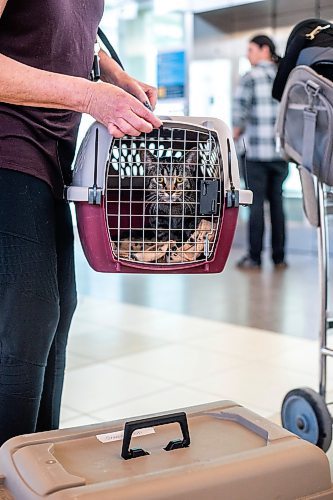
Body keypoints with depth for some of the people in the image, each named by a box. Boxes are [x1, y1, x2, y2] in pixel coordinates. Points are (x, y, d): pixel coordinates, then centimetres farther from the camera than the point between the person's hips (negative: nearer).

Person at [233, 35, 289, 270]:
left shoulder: (251, 77, -3)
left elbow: (240, 105, -15)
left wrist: (238, 129, 1)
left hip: (257, 150, -4)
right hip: (282, 149, 4)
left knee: (257, 203, 1)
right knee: (277, 202, 11)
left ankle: (255, 257, 3)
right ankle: (279, 257, 13)